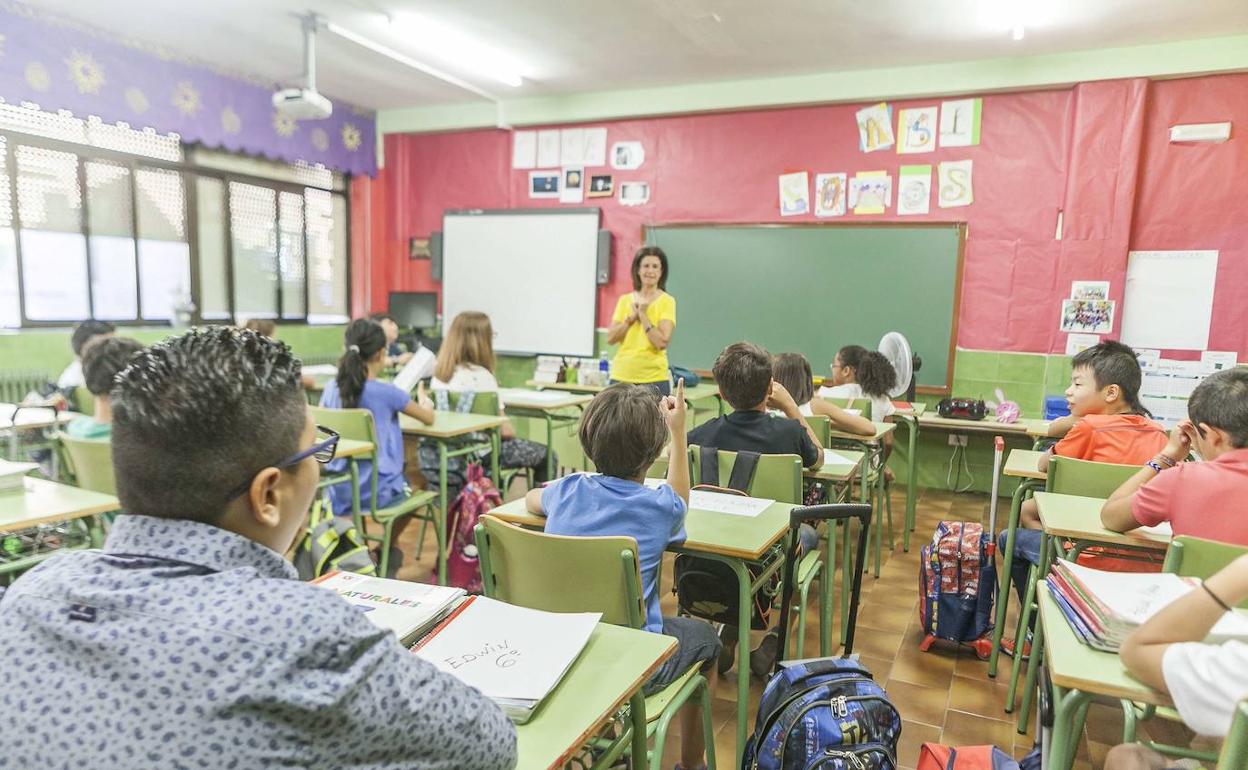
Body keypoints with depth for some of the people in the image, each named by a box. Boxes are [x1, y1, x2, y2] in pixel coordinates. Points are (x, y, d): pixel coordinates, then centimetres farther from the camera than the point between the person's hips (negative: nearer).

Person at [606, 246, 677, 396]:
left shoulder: (667, 301, -3)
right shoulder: (624, 300, 9)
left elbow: (662, 342, -13)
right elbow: (610, 338, 1)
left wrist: (643, 314, -14)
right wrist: (631, 317, -9)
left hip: (654, 379, -4)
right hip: (621, 377, 4)